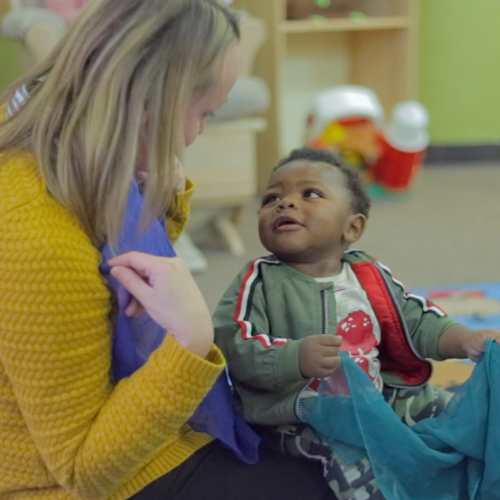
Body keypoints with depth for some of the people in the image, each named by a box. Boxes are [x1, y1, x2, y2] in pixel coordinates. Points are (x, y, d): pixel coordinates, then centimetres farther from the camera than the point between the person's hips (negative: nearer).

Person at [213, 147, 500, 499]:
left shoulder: (370, 276, 6)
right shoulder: (261, 282, -8)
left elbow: (418, 323, 12)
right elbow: (234, 348, -19)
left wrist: (467, 340, -5)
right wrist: (296, 358, -35)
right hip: (299, 418, -5)